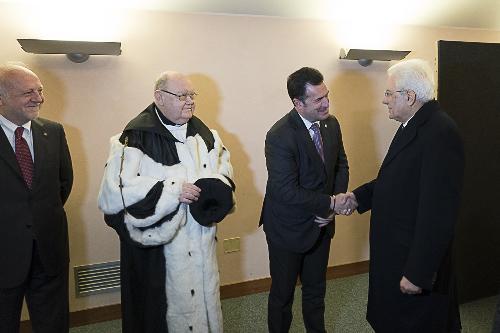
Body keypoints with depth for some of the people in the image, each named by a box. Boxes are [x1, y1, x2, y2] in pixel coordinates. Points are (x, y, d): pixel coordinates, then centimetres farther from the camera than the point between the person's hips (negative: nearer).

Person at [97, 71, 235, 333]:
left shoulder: (202, 132, 6)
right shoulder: (137, 137, -13)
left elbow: (224, 164, 18)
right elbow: (116, 189, -19)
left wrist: (216, 186, -4)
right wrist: (172, 191, -22)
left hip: (201, 241, 6)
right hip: (157, 246, -5)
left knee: (204, 300, 18)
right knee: (170, 303, 9)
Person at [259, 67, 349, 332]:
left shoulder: (331, 124, -3)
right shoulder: (279, 136, -25)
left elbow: (341, 166, 8)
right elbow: (287, 191, -28)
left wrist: (335, 200, -9)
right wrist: (331, 203, -19)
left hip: (321, 225, 6)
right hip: (289, 229, -6)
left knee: (316, 290, 24)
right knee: (283, 293, 15)